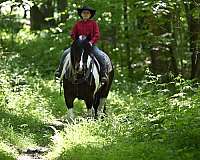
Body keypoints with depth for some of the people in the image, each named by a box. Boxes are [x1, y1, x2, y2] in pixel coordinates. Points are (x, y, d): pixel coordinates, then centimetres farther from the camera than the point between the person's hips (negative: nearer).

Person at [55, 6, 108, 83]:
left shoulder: (93, 23, 2)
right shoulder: (78, 24, 7)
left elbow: (97, 35, -3)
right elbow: (72, 34, 11)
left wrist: (91, 42, -19)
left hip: (90, 45, -2)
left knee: (100, 56, -23)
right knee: (65, 53, -11)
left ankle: (103, 74, -12)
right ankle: (60, 69, 3)